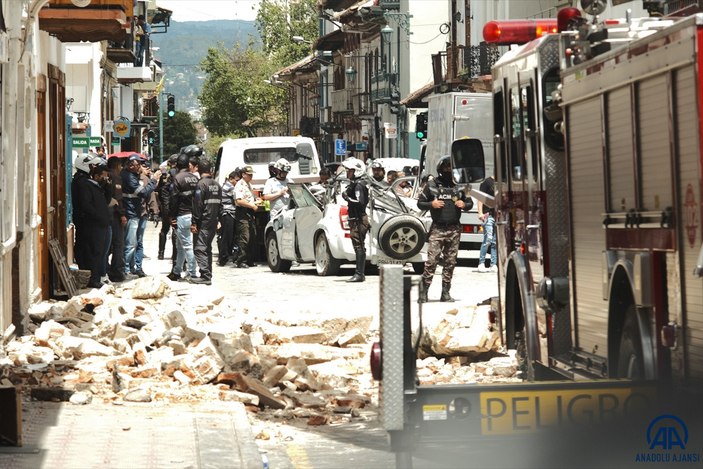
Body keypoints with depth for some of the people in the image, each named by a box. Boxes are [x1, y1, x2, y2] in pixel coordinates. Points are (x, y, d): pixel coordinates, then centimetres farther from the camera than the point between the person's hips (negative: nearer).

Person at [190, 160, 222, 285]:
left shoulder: (201, 184, -13)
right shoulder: (217, 185, 12)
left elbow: (197, 204, -16)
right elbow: (219, 204, 17)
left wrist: (194, 222, -15)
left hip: (203, 222, -8)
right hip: (213, 222, 8)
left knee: (200, 248, -8)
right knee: (207, 248, 16)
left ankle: (205, 276, -15)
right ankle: (208, 274, 20)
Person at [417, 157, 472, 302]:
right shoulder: (431, 185, 5)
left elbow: (470, 202, 19)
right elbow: (420, 203, 8)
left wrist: (464, 205, -3)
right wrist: (431, 204, -11)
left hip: (454, 230, 3)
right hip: (437, 229, -3)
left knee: (450, 262, 5)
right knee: (432, 260, -10)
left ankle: (445, 293, 11)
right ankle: (423, 292, -6)